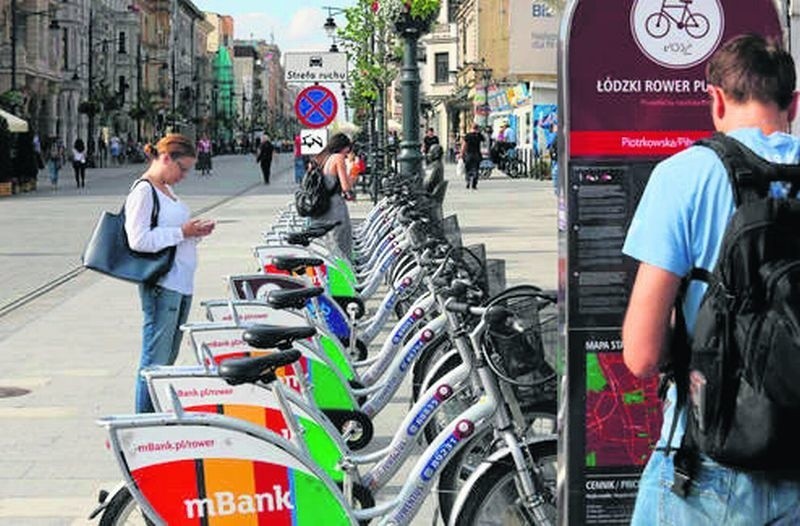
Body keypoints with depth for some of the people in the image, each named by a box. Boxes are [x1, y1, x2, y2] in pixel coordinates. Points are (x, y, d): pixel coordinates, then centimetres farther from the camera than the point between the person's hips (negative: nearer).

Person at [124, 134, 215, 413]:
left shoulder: (166, 190, 17)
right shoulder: (143, 191, -11)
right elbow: (139, 239, -19)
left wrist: (195, 232, 8)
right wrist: (182, 232, -16)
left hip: (181, 283, 10)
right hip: (161, 285, -10)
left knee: (168, 358, 13)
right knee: (155, 360, -7)